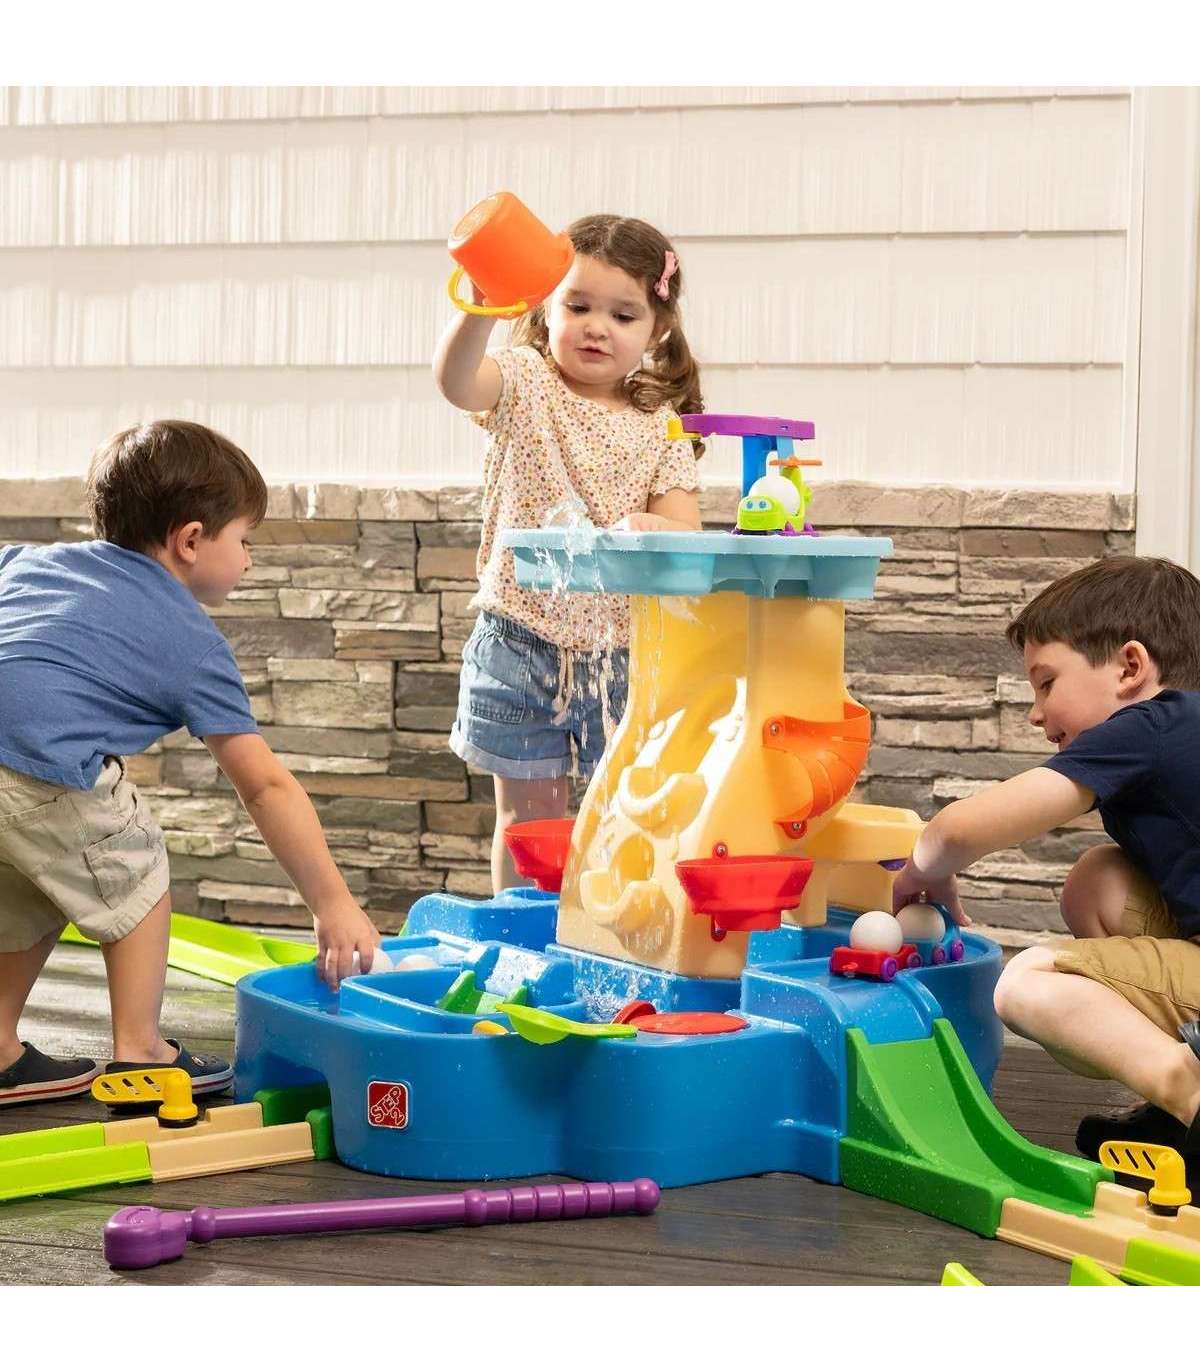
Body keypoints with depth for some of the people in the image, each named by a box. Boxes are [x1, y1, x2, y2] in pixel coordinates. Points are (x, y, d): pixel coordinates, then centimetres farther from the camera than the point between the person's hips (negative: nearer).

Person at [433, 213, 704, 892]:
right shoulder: (526, 384, -3)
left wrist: (651, 530, -28)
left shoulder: (660, 427, 4)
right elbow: (456, 380, -26)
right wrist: (482, 308, -46)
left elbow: (685, 530, -3)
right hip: (522, 640, -2)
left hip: (624, 649, 2)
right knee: (530, 814, 7)